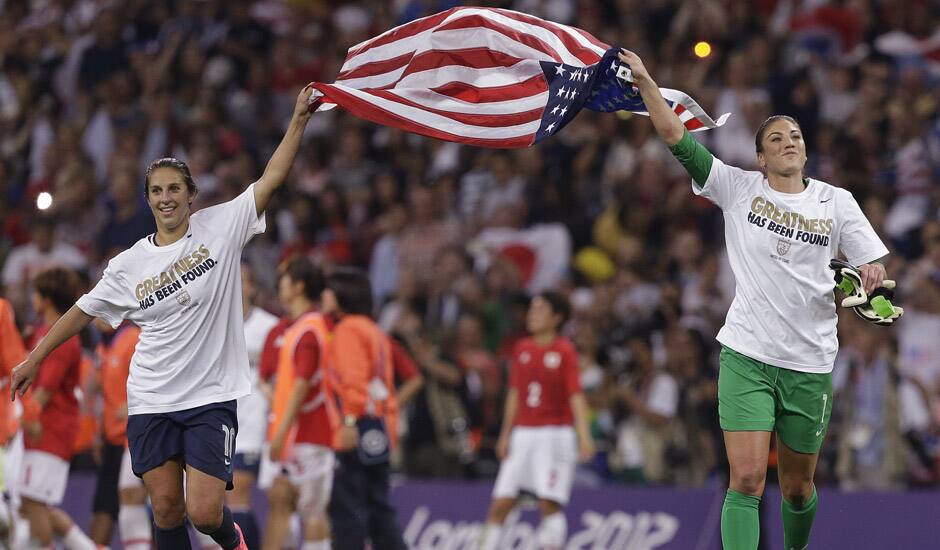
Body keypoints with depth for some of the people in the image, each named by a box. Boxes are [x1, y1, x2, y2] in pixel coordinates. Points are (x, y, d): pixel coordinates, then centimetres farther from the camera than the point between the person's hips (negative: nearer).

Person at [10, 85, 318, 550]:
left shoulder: (220, 227, -2)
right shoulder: (128, 265, 5)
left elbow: (271, 178, -7)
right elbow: (85, 310, 16)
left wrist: (299, 119, -14)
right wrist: (34, 359, 20)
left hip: (211, 398, -3)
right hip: (152, 402, 3)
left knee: (204, 512, -10)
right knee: (166, 507, -2)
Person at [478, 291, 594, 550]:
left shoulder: (564, 351, -5)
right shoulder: (522, 349, 11)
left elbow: (576, 395, -12)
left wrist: (584, 435, -23)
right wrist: (506, 434, 17)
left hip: (555, 434, -5)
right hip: (523, 433, 5)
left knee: (549, 503, -13)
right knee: (500, 504, 0)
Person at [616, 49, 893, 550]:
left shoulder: (836, 203, 5)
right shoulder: (738, 187, 2)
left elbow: (872, 267, 6)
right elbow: (676, 137, -1)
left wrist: (871, 280, -17)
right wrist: (643, 80, -9)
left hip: (810, 364, 2)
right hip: (746, 355, -2)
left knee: (797, 488, 11)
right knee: (747, 480, -15)